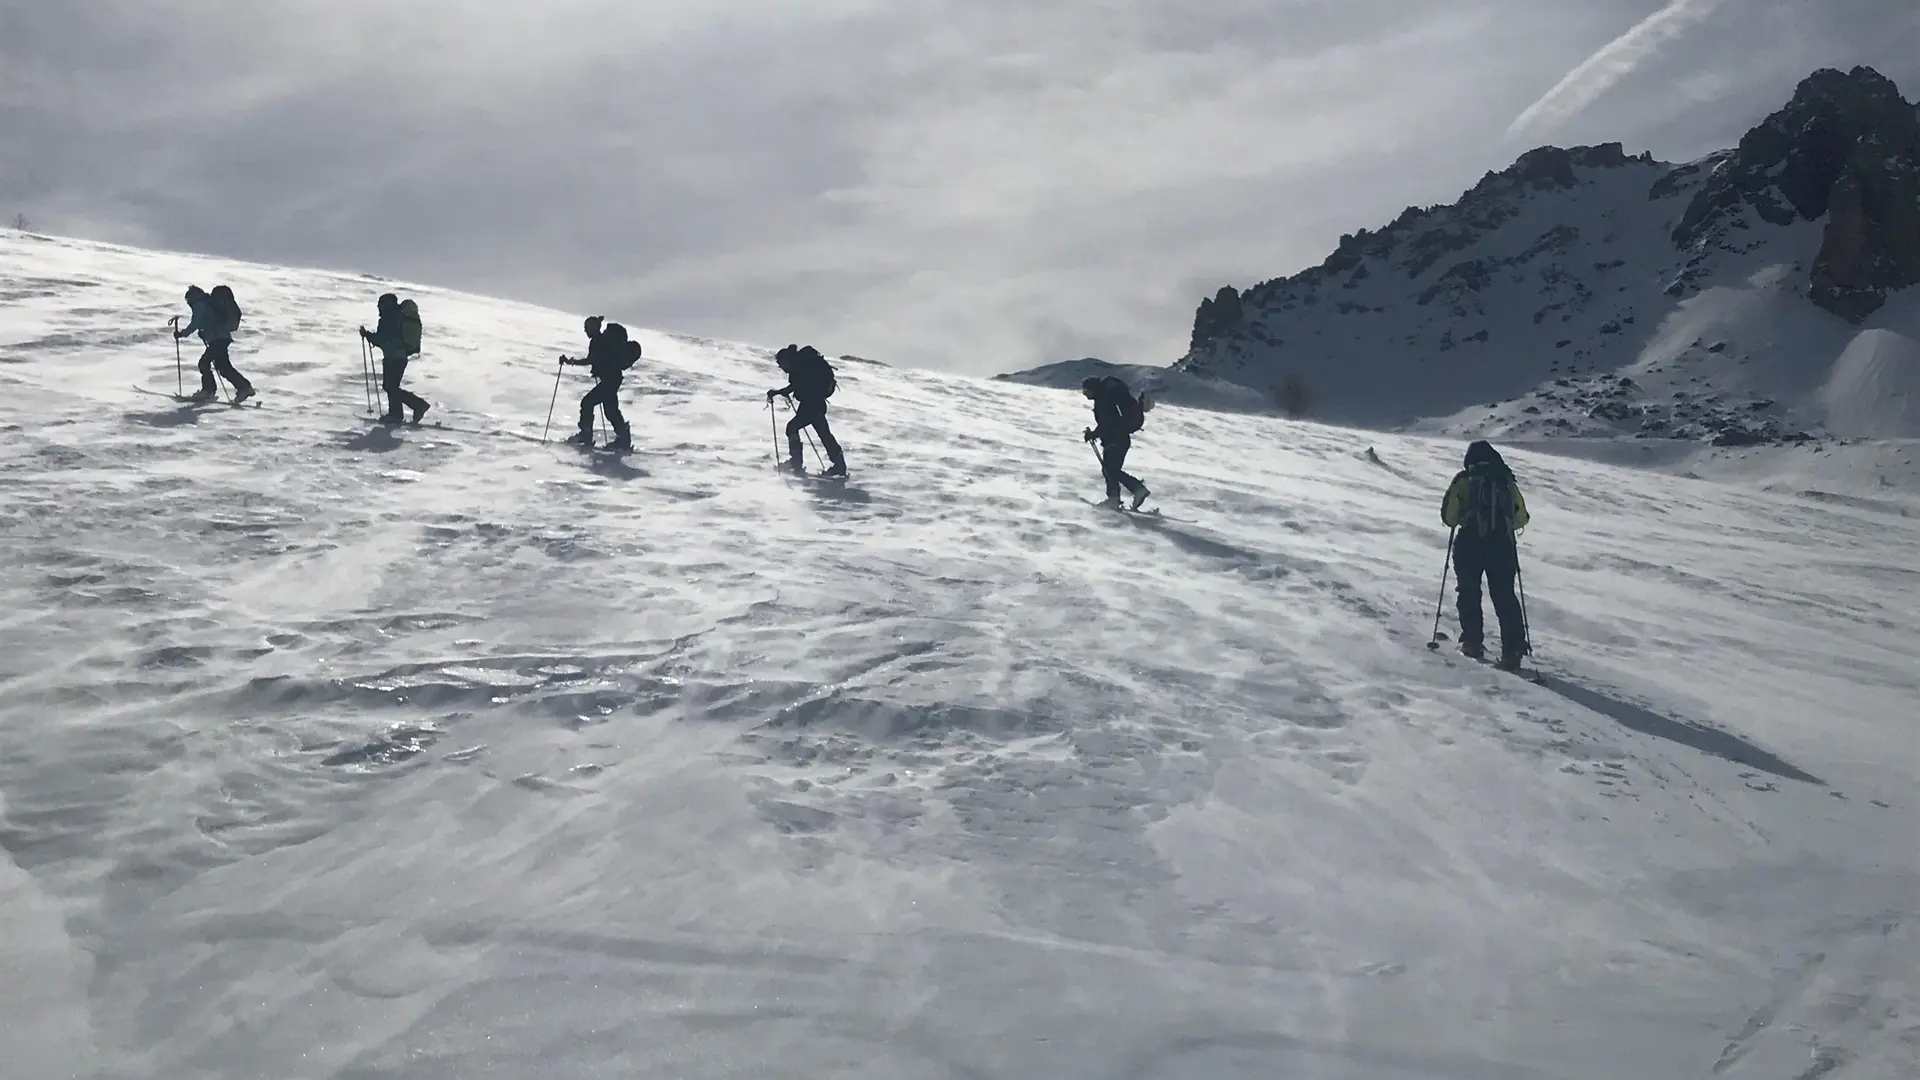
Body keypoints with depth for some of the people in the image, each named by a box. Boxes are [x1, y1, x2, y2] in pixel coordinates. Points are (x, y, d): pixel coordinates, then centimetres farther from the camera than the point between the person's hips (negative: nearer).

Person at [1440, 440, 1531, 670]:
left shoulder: (1463, 481, 3)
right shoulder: (1507, 482, 10)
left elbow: (1448, 515, -2)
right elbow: (1521, 518, 9)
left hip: (1469, 544, -2)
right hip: (1502, 545, 2)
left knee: (1469, 593, 12)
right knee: (1505, 596, 5)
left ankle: (1473, 641, 7)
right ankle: (1513, 649, -2)